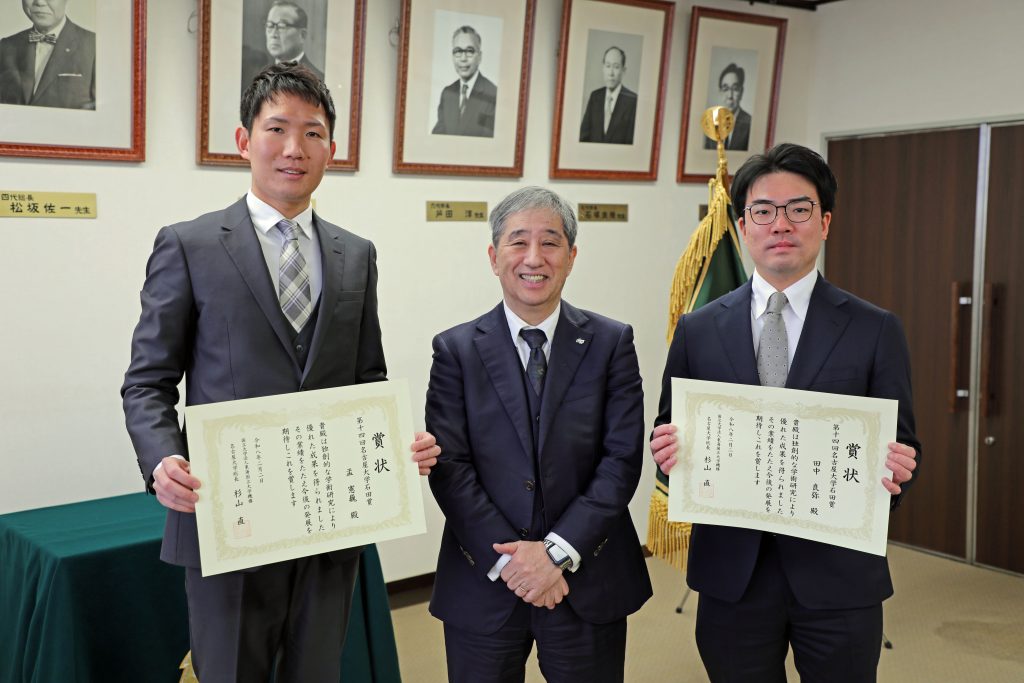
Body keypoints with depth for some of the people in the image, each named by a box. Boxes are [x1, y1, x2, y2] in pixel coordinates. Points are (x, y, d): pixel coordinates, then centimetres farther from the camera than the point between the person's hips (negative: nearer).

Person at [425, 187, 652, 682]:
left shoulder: (610, 343, 0)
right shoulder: (456, 350, -1)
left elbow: (622, 458, -6)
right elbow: (449, 468, -6)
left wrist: (559, 550, -14)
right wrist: (507, 559, -14)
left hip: (589, 583, 0)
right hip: (483, 588, 0)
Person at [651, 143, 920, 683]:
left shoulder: (875, 330, 0)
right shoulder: (697, 330, 3)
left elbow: (899, 446, 2)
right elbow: (669, 438, 8)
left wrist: (894, 467, -20)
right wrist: (669, 450, -15)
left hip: (839, 575, -1)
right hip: (731, 573, 1)